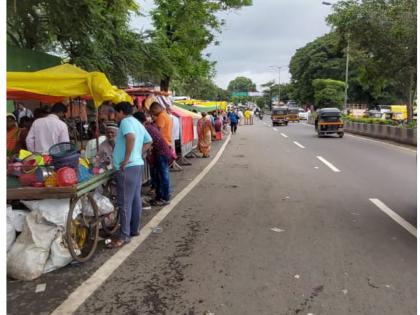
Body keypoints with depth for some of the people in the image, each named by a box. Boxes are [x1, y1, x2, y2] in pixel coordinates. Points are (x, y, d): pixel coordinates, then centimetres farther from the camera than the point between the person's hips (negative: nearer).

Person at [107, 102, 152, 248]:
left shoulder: (126, 121, -10)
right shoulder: (137, 123, 18)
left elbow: (131, 137, -30)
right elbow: (149, 141, 26)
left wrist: (127, 159, -24)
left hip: (127, 167, -10)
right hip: (138, 165, 10)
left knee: (125, 202, -6)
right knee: (135, 199, 14)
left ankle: (124, 236, -1)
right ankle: (134, 229, 24)